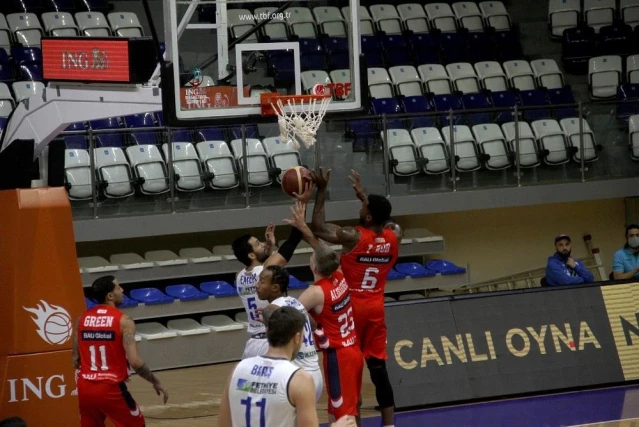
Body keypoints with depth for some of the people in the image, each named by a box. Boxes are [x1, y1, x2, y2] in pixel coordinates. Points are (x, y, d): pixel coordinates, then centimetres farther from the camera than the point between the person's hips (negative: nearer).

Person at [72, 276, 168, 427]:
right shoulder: (123, 321, -8)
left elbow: (75, 360, 11)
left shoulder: (82, 318, 8)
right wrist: (156, 382, -2)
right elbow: (135, 361, -16)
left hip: (85, 388, 5)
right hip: (111, 388, -5)